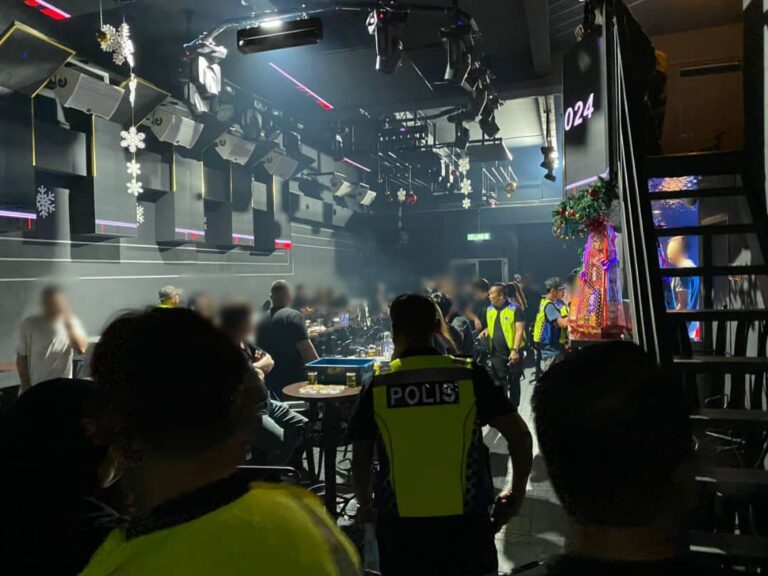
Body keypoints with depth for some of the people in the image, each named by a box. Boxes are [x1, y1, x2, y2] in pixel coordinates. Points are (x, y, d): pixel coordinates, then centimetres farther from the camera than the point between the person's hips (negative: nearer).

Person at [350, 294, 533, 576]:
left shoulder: (378, 385, -6)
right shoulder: (469, 374, -7)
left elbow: (361, 461, 0)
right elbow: (520, 436, -8)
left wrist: (366, 506, 19)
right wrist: (517, 492, 7)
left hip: (401, 522, 0)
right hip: (465, 519, 0)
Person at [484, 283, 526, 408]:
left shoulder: (514, 309, -12)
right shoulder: (490, 309, 7)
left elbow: (520, 330, -16)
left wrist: (515, 350, -23)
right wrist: (487, 331, -3)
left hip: (513, 353, -5)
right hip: (497, 353, 5)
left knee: (514, 382, 8)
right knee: (499, 383, 9)